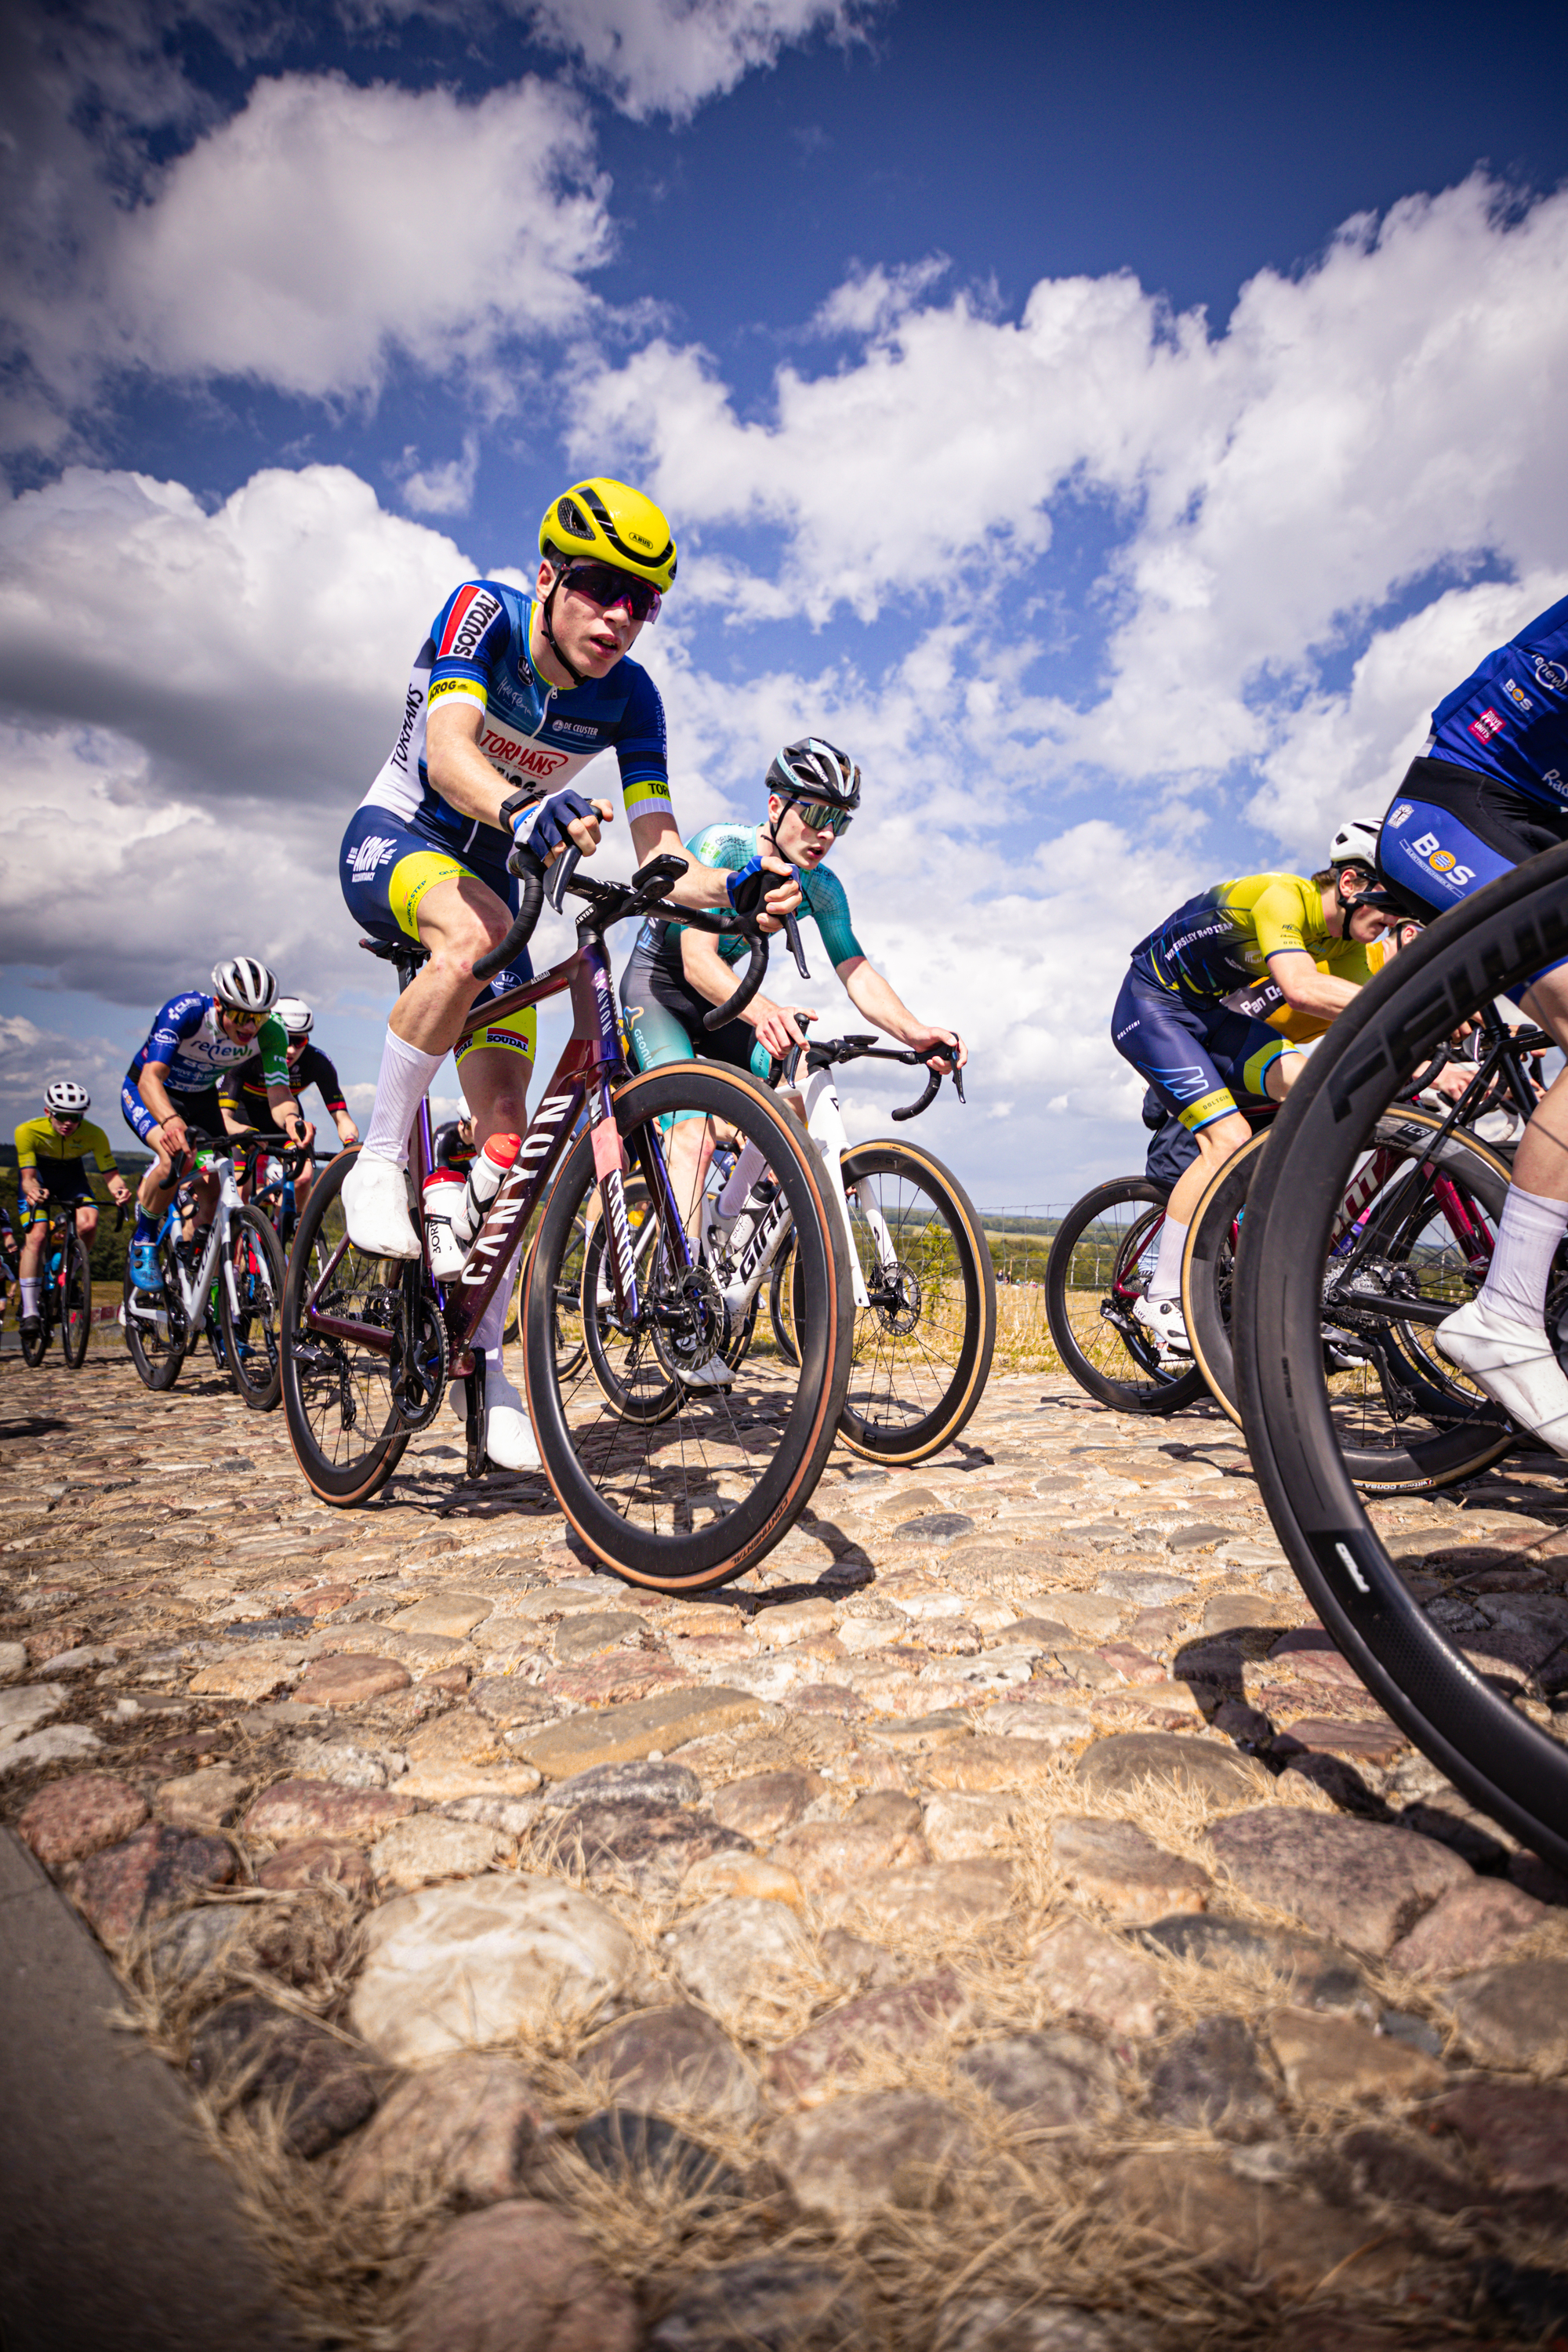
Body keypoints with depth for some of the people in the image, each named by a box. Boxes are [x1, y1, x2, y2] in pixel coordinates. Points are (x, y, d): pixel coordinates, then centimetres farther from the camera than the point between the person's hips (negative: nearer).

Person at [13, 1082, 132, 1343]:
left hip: (72, 1176, 1)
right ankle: (29, 1312, -15)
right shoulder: (28, 1131, -30)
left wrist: (120, 1190, -52)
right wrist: (33, 1190, -56)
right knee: (36, 1236, -20)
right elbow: (28, 1176, -32)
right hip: (39, 1177, -1)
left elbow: (111, 1174, -29)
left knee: (88, 1223, -27)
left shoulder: (94, 1134, -28)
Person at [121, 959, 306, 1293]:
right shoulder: (184, 1011, -36)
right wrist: (171, 1120, -65)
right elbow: (151, 1077, -44)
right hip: (145, 1092, -4)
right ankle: (144, 1242, -7)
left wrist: (290, 1119, -58)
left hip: (201, 1097, 4)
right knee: (176, 1156, -32)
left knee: (212, 1192, -8)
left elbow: (279, 1092, -33)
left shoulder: (271, 1034, -26)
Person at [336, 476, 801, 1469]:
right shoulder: (481, 613, -20)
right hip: (394, 840, -3)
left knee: (506, 1122, -7)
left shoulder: (629, 697, -11)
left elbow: (659, 854, -19)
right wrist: (524, 812, -59)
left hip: (491, 871, 4)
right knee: (474, 933, -42)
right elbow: (446, 752, -37)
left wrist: (734, 890, -40)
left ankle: (482, 1360, 4)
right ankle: (380, 1162, -22)